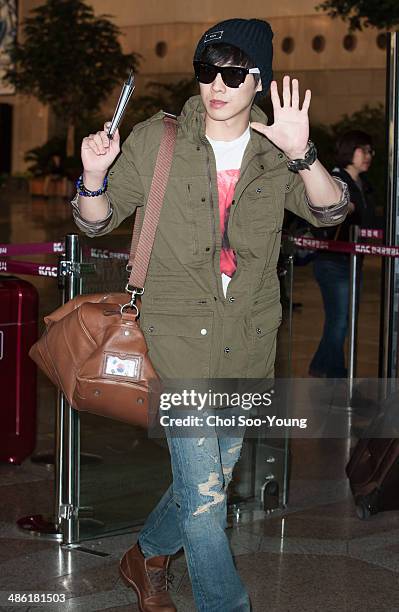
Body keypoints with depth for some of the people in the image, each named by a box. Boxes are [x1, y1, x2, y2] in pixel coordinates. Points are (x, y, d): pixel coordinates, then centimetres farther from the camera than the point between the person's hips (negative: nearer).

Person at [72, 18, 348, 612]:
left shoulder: (275, 153, 1)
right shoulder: (157, 141, -4)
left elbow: (330, 211, -12)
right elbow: (98, 221, 1)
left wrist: (302, 155, -30)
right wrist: (94, 178, -21)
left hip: (249, 340, 4)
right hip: (179, 334, -3)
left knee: (214, 477, 18)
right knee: (203, 489, -7)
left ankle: (147, 557, 43)